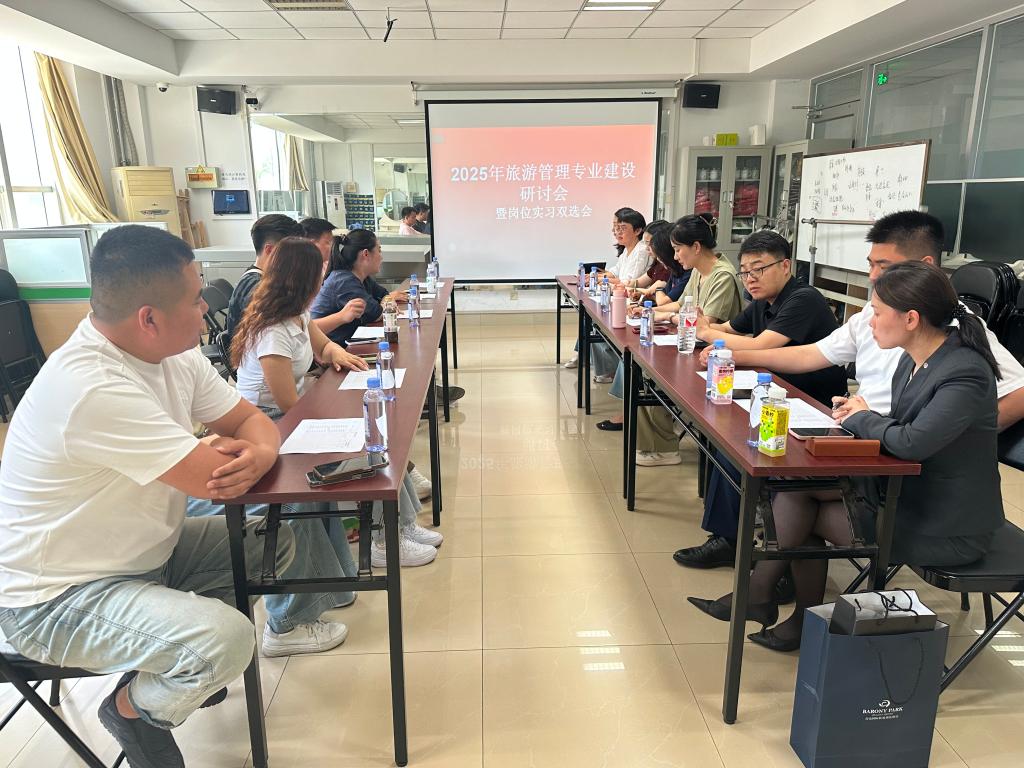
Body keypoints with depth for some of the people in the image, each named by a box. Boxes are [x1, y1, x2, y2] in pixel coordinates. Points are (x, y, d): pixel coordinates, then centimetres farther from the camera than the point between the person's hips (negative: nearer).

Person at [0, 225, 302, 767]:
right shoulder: (93, 388, -33)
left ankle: (182, 663, 18)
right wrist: (232, 454, -7)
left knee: (273, 541, 5)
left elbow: (251, 421, 1)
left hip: (146, 553, 9)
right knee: (226, 640, -28)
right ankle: (134, 707, 6)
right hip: (57, 597, -9)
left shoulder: (173, 355, -5)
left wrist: (259, 453, -23)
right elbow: (213, 476, -31)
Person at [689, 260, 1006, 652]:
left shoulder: (966, 373, -24)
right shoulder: (914, 359, 3)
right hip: (905, 490, 8)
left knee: (806, 515, -9)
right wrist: (858, 414, -10)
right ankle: (758, 595, 1)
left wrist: (862, 417, -15)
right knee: (795, 483, -8)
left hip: (947, 529, -7)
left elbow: (912, 442, -35)